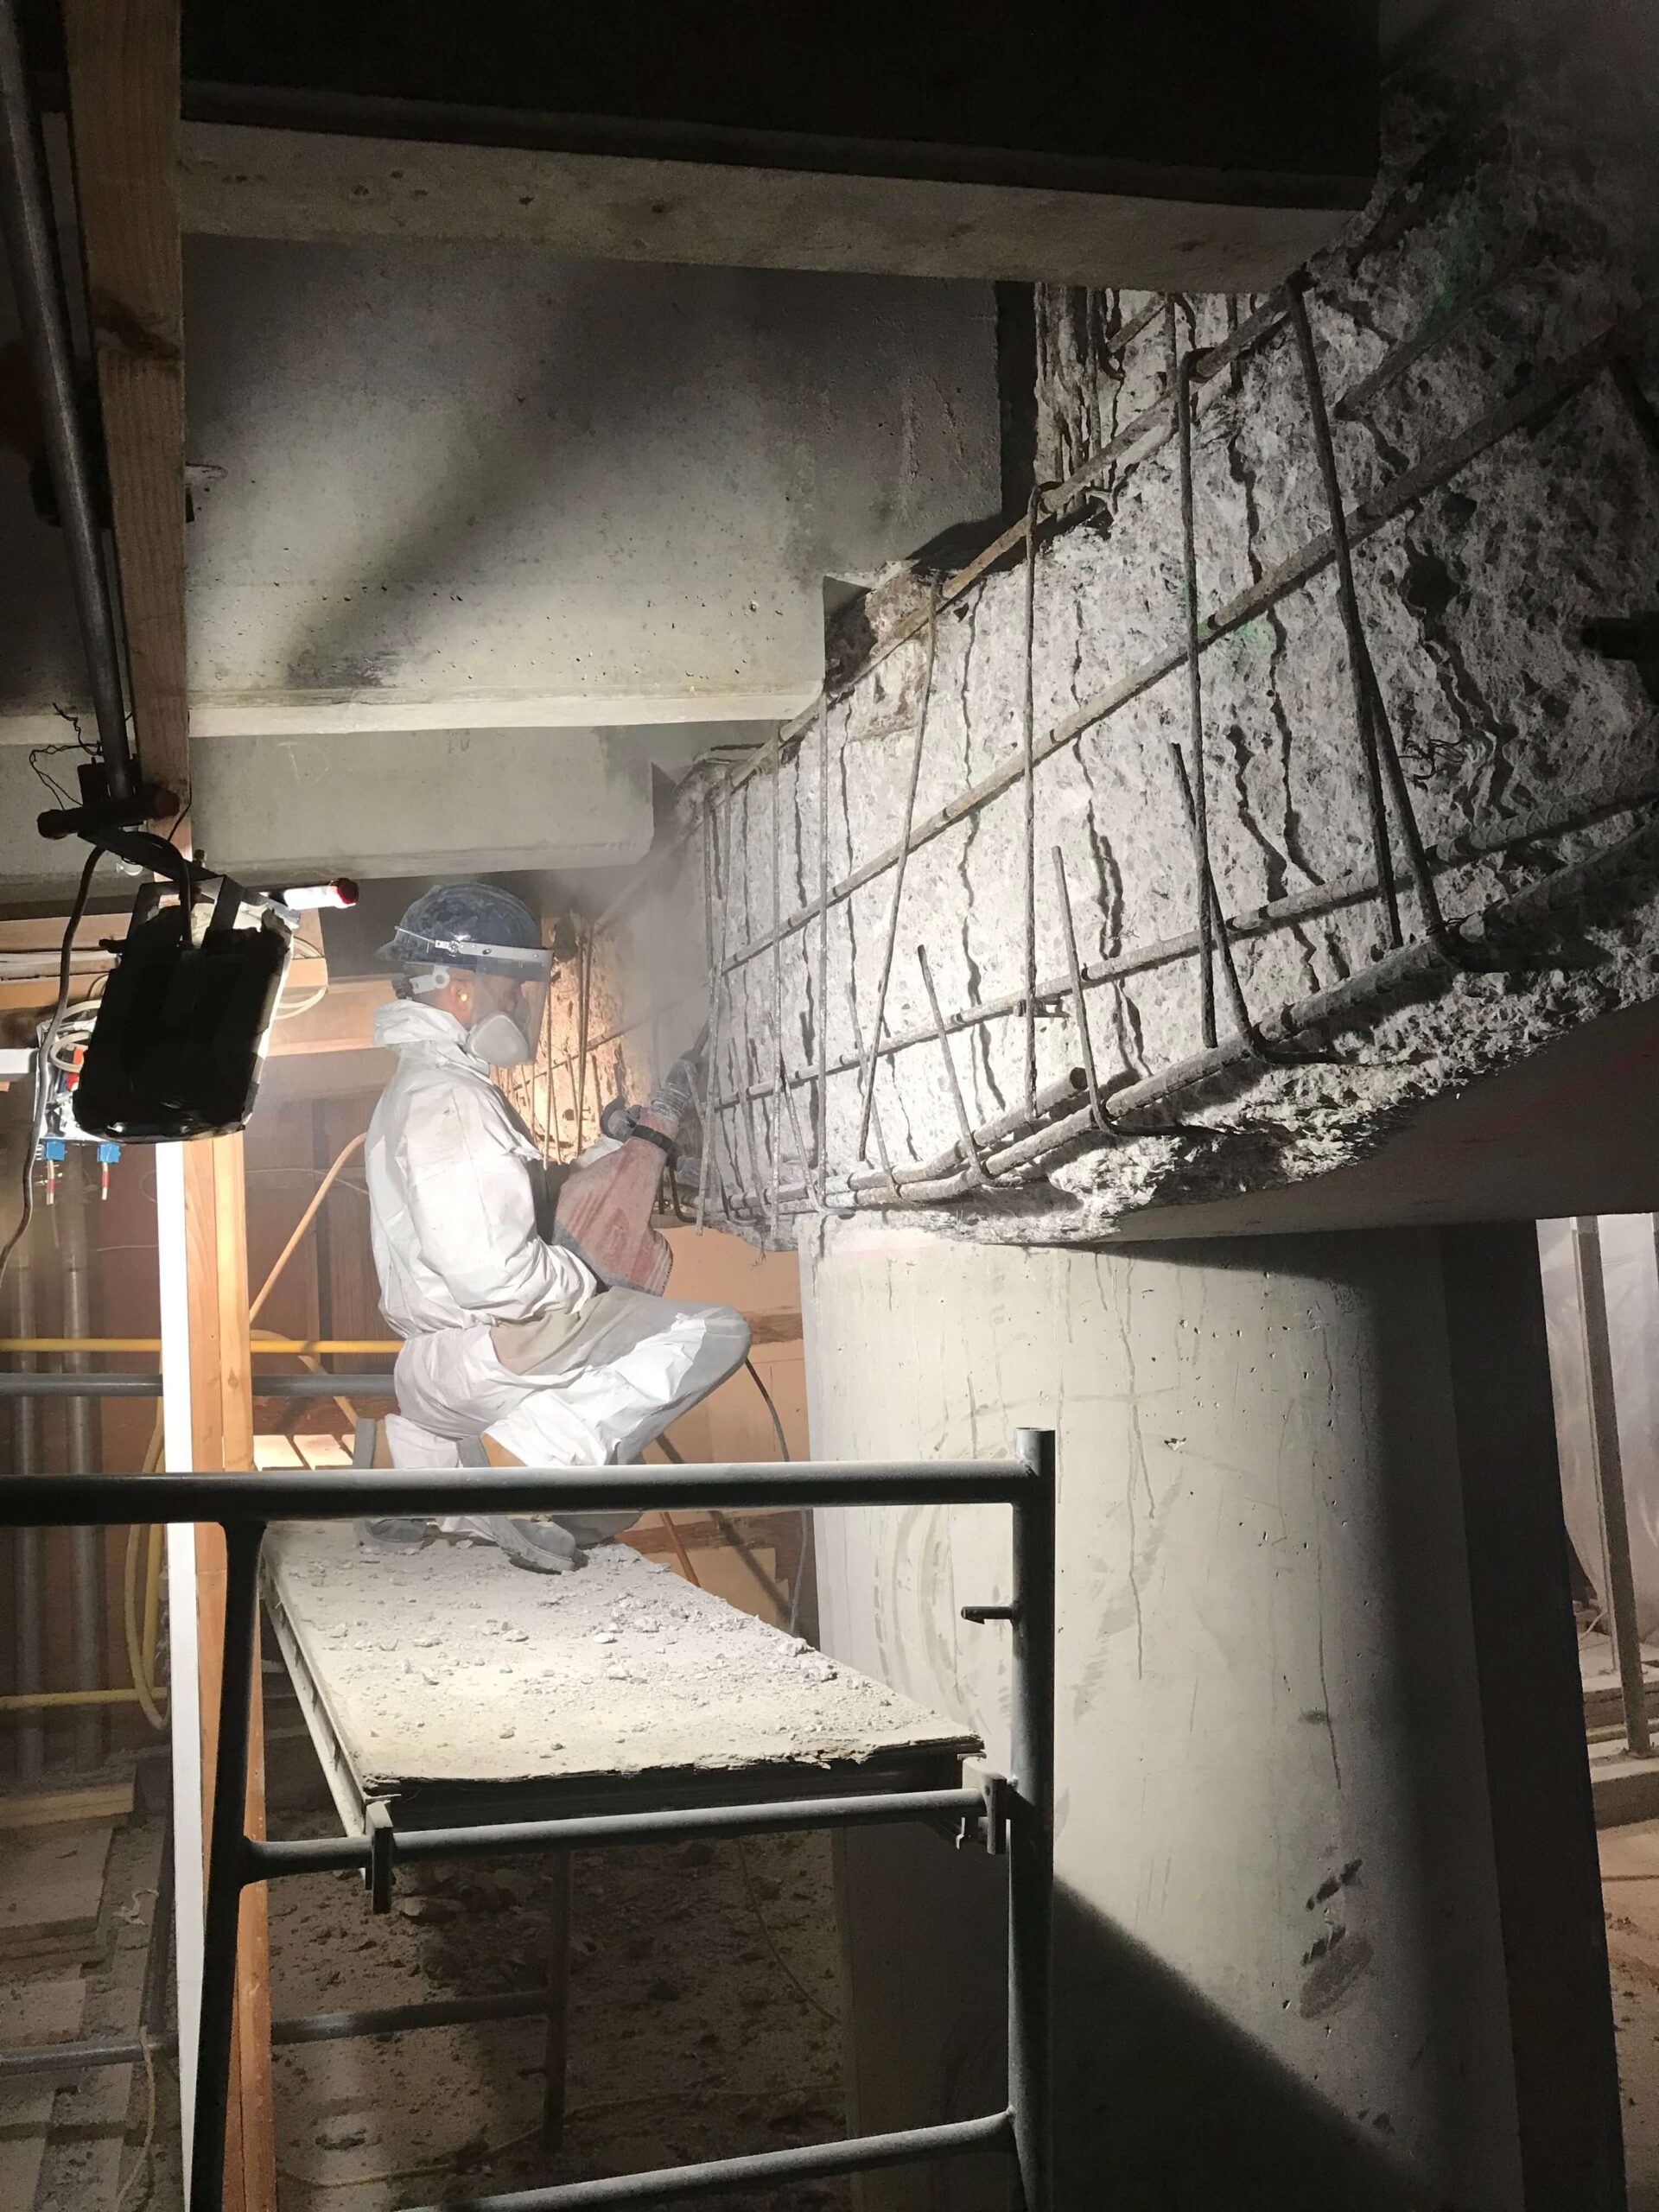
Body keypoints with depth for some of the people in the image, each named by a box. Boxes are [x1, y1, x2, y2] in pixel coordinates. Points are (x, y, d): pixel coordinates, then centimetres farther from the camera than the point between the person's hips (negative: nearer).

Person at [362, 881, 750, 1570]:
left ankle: (434, 1450, 15)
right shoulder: (446, 1098, -18)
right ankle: (528, 1454, -20)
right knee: (714, 1332, -15)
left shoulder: (425, 1088, 17)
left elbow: (534, 1209, 20)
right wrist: (589, 1282, -11)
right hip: (480, 1354, -11)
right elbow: (488, 1269, -29)